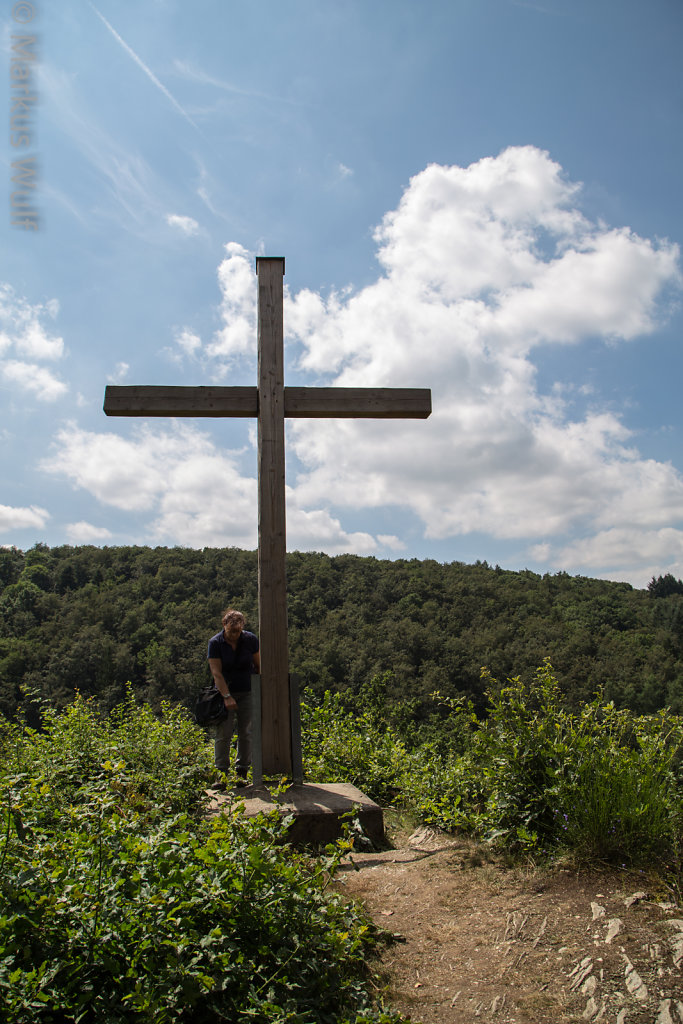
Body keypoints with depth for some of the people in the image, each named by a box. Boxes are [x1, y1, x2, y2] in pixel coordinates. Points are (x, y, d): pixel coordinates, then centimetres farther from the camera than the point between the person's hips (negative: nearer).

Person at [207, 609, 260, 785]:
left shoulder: (250, 639, -5)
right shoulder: (215, 643, -9)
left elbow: (259, 666, 4)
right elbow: (216, 673, -12)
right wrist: (227, 696, -19)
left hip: (247, 693, 1)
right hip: (225, 692, -1)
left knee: (246, 732, 1)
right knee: (223, 733, -6)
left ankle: (242, 772, 10)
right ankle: (221, 772, 3)